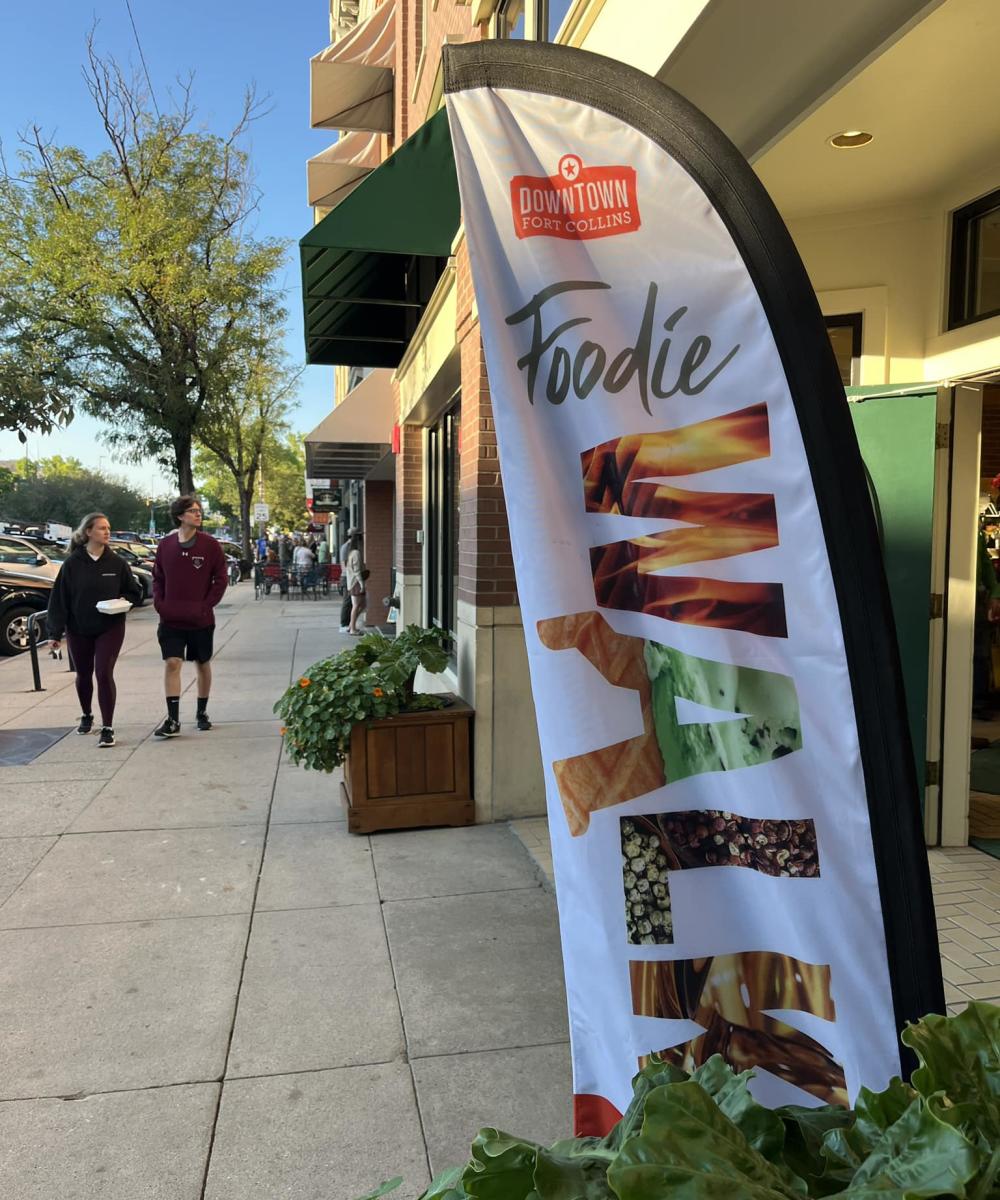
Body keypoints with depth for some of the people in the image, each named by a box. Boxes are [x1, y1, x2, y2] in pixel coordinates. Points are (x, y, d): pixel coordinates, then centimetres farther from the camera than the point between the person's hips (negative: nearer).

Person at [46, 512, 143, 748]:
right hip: (78, 629, 1)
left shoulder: (117, 563, -3)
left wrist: (123, 600, -15)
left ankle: (107, 728, -6)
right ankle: (86, 715, 41)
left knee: (104, 674, -12)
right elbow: (59, 598, -4)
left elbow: (135, 592, 7)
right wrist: (56, 632, -6)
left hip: (110, 628, -1)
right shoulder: (72, 563, -6)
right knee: (83, 675, 16)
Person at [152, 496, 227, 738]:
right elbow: (157, 578, 11)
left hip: (201, 620, -1)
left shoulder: (210, 545, -4)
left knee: (202, 664, 11)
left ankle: (202, 712, 27)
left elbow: (220, 579, -3)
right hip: (171, 620, 1)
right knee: (171, 663, -9)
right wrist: (159, 603, -2)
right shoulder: (166, 545, 2)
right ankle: (173, 720, -6)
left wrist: (206, 606, -10)